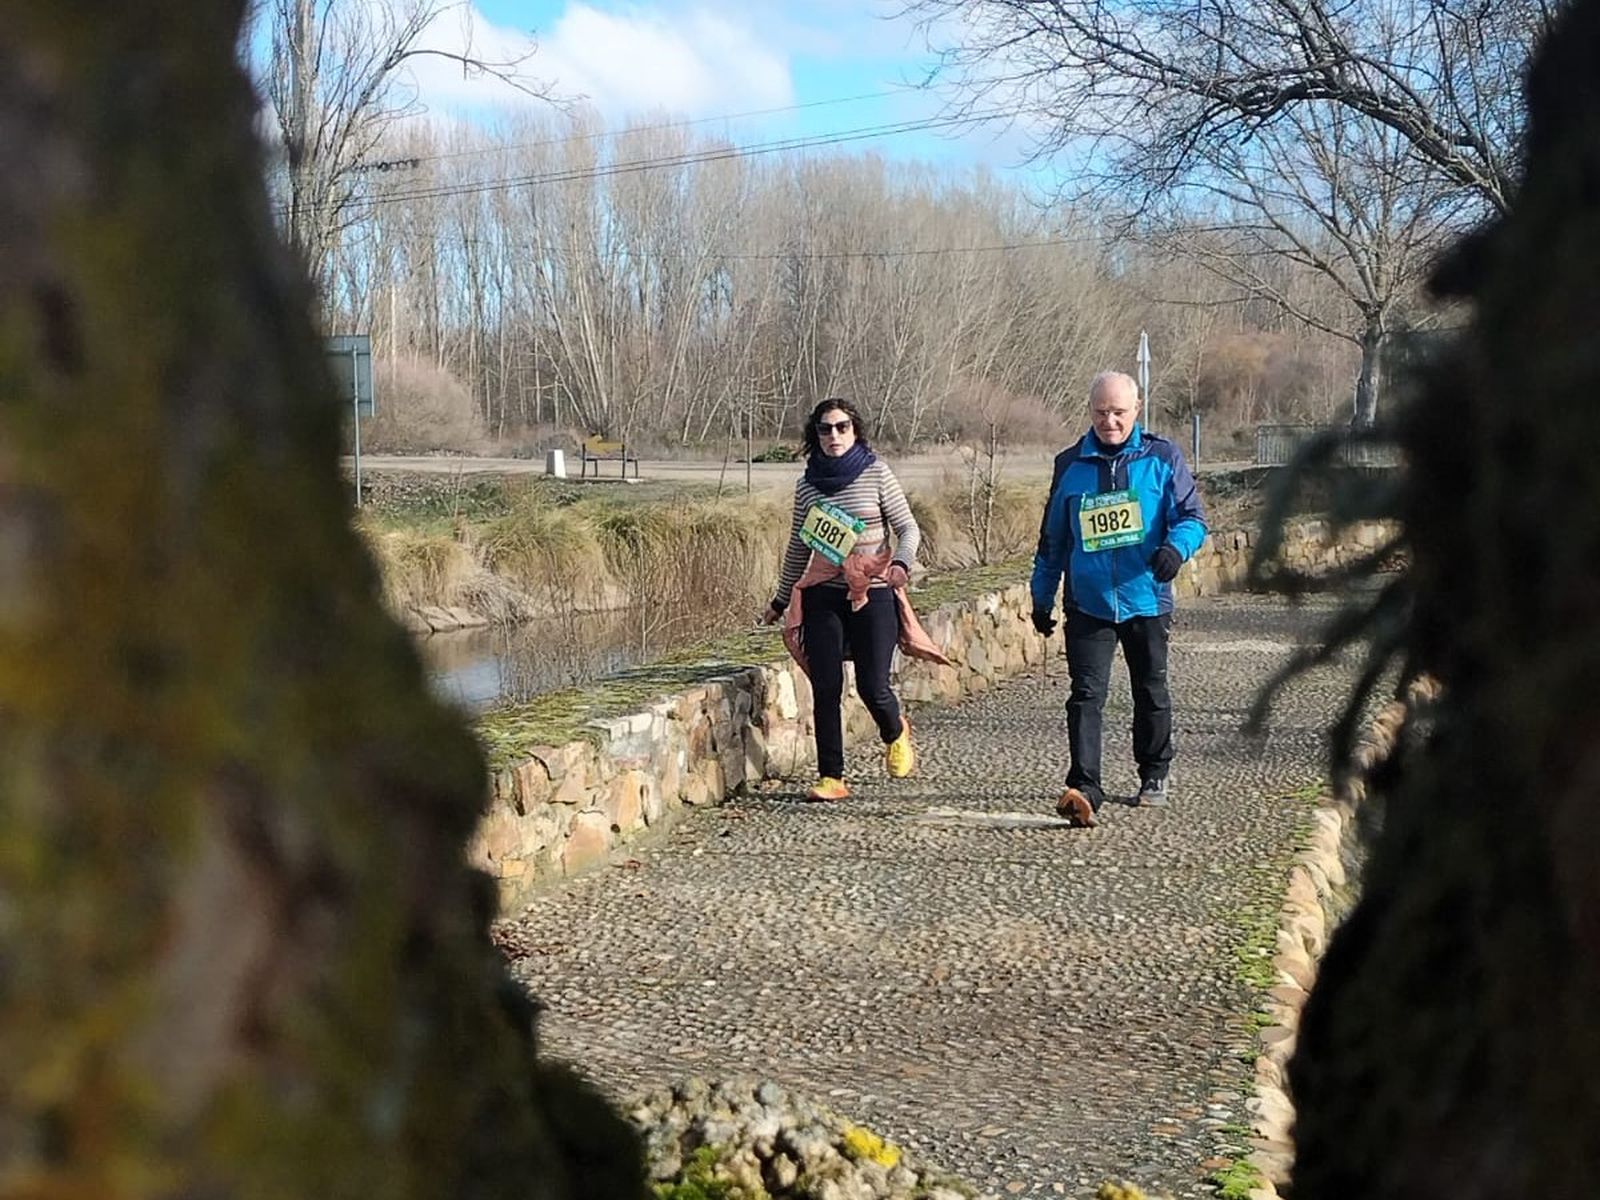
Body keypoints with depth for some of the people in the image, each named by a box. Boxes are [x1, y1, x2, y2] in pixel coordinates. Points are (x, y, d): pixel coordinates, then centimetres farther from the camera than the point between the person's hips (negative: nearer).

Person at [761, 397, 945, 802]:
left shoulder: (876, 473, -1)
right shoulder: (808, 484, 8)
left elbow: (908, 528, 0)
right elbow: (798, 548, 18)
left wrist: (901, 564, -21)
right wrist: (780, 601, 24)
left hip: (873, 593, -3)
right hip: (823, 596, 3)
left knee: (872, 687, -6)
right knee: (825, 689, -2)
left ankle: (895, 733, 29)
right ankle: (831, 778, 6)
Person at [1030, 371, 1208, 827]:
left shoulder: (1163, 458, 0)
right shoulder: (1070, 464, 6)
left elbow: (1191, 516, -3)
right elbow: (1052, 537, 14)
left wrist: (1175, 548, -25)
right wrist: (1042, 596, 15)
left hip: (1146, 600, 0)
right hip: (1087, 604, 0)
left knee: (1151, 693, 14)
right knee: (1086, 694, -11)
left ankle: (1154, 778, 32)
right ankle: (1083, 787, -16)